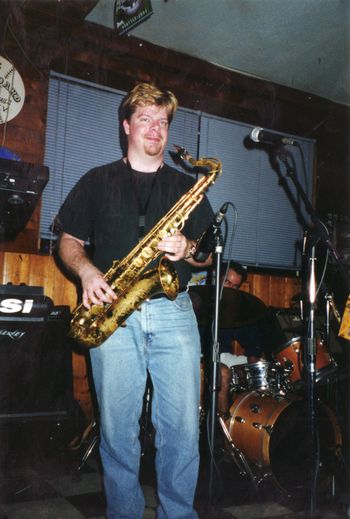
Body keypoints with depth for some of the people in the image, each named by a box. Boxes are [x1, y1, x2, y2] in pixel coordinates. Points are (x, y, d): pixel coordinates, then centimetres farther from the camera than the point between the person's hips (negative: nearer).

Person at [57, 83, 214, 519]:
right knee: (117, 427, 2)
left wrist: (187, 249, -6)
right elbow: (68, 241, 11)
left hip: (173, 311, 1)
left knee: (183, 426, -1)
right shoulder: (97, 181, 13)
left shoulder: (186, 186, 17)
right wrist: (87, 271, -10)